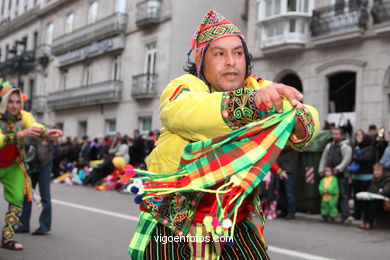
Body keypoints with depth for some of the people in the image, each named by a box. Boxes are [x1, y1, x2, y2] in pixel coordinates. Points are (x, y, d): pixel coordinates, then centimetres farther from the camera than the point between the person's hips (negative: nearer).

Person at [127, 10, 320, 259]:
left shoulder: (259, 89, -2)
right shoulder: (181, 89, -13)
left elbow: (309, 118, -17)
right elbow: (190, 114, -37)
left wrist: (294, 121, -40)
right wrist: (251, 101, -52)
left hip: (234, 220, 3)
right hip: (174, 222, -3)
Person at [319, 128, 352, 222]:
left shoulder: (345, 146, -3)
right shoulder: (329, 145, 18)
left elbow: (346, 159, -13)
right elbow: (324, 158, 19)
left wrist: (338, 168, -21)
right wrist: (321, 169, 11)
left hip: (341, 175, -6)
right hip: (330, 174, 6)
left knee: (343, 195, -6)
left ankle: (344, 214, -3)